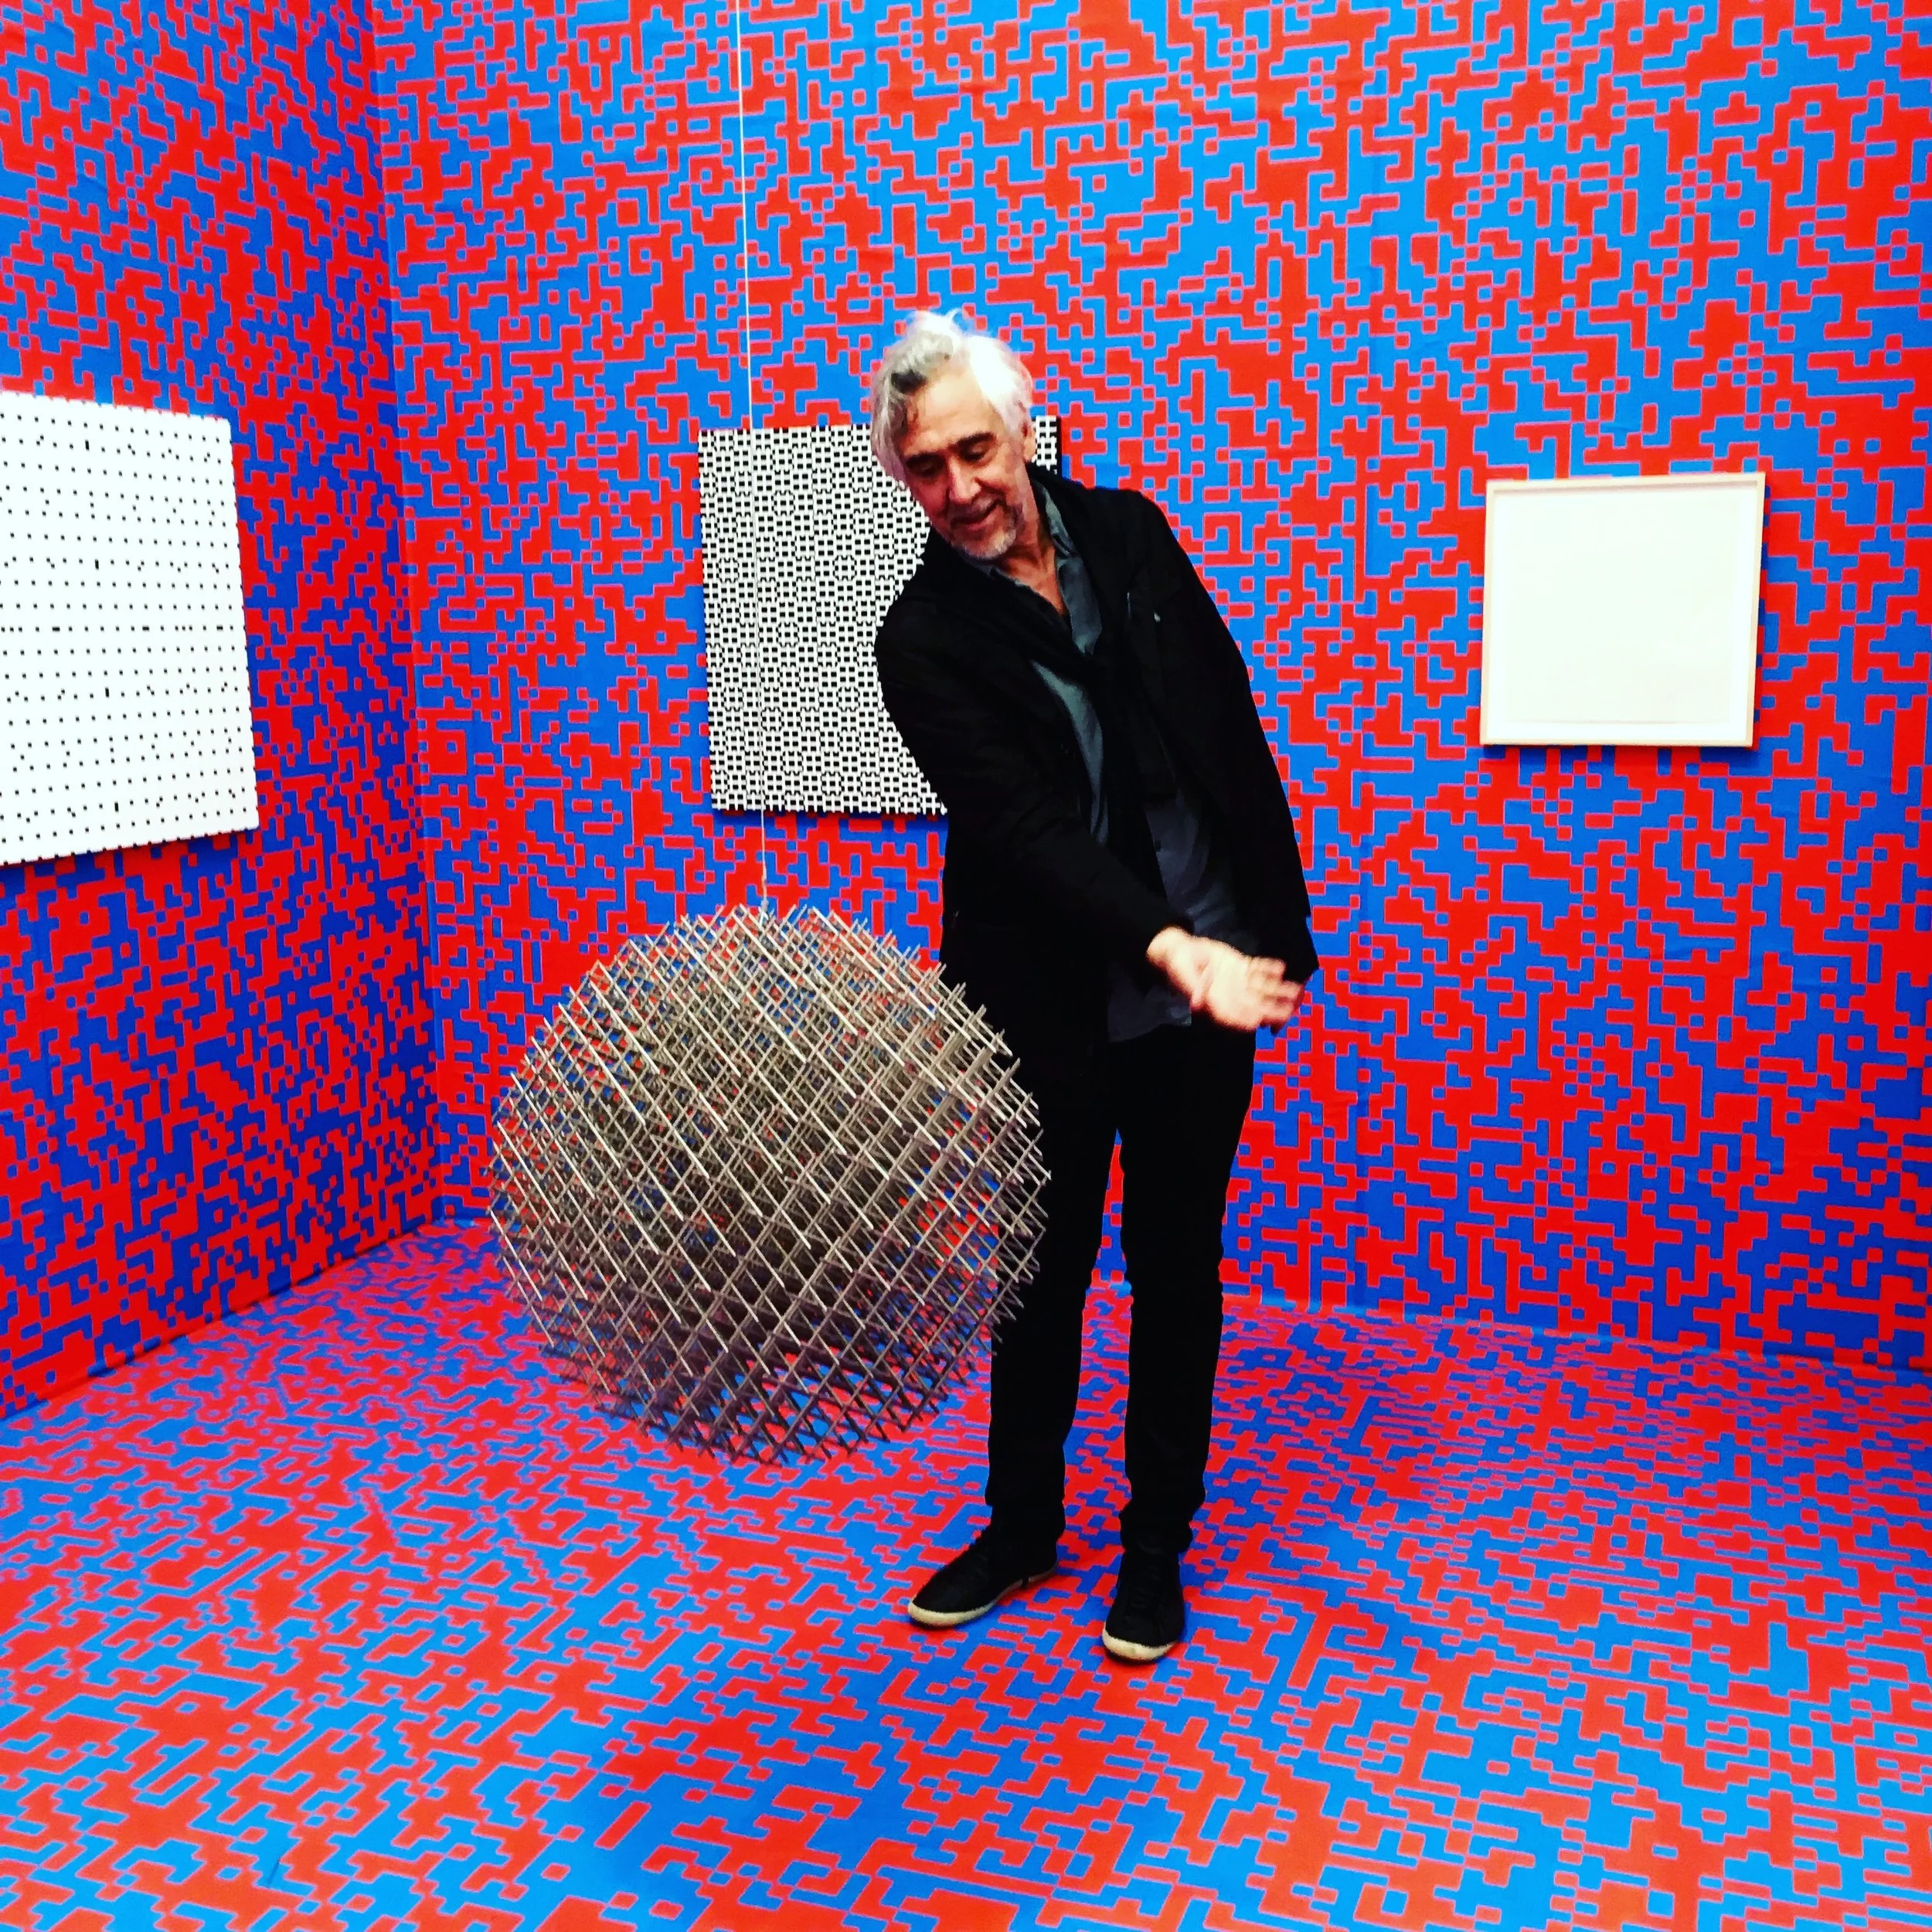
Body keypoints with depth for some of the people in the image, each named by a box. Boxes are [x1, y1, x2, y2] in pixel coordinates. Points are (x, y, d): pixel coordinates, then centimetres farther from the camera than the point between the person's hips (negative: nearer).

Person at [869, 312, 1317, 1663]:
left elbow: (1236, 725, 5)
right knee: (1042, 1272, 13)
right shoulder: (923, 640, -12)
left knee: (1176, 1265, 13)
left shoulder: (1128, 533, -1)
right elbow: (1022, 824, -24)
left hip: (1209, 984, 2)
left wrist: (1281, 923, 5)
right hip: (1051, 1005, -2)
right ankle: (1023, 1523, 36)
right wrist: (1168, 944, -38)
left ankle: (1156, 1540, 30)